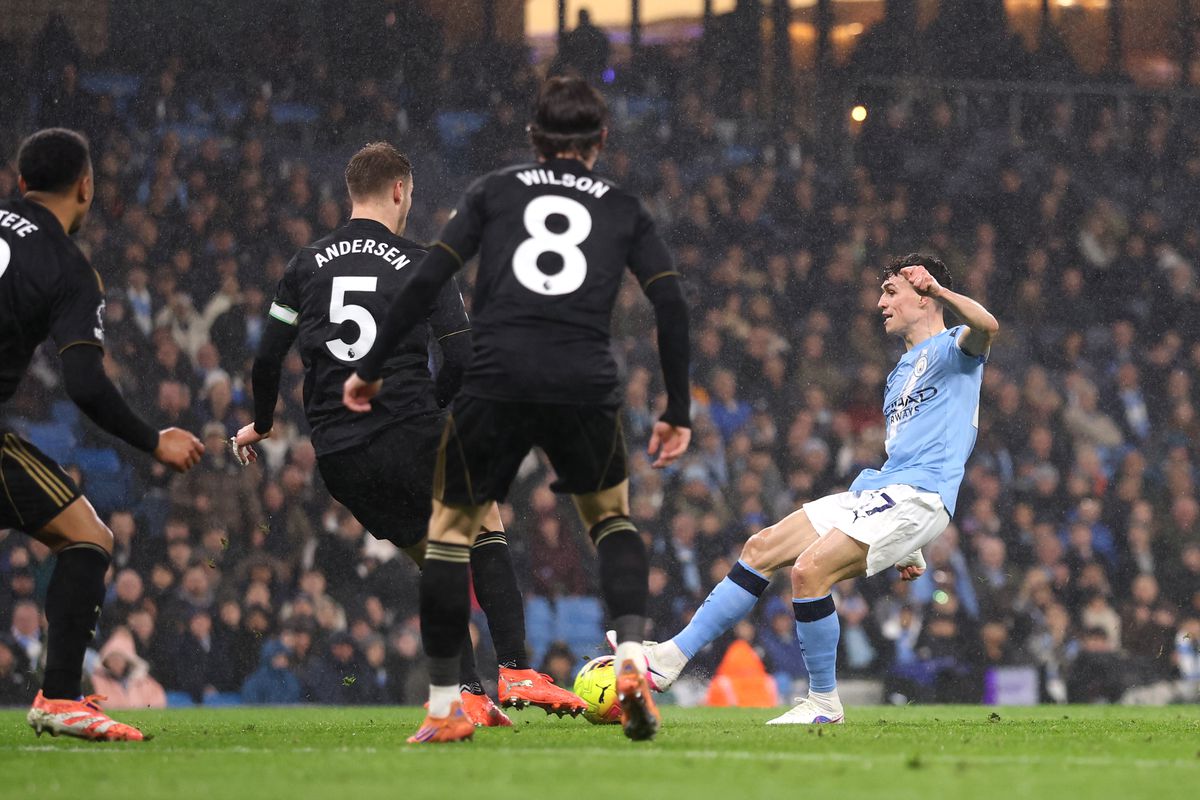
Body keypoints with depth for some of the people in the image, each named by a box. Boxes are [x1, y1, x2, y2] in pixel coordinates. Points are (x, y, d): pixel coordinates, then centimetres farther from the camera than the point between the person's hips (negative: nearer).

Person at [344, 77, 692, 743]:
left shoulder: (493, 191, 16)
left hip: (496, 380, -1)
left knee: (451, 526, 15)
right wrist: (677, 412, 14)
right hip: (586, 384, 1)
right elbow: (671, 303, 9)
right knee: (610, 515, 25)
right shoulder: (623, 208, 18)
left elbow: (428, 280, 7)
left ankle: (443, 708, 11)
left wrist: (370, 368, 11)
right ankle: (631, 661, 3)